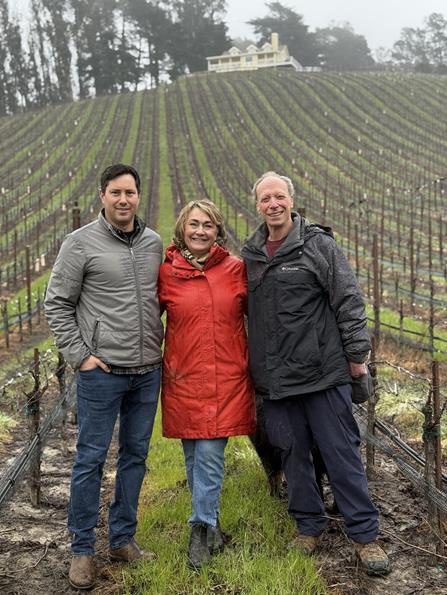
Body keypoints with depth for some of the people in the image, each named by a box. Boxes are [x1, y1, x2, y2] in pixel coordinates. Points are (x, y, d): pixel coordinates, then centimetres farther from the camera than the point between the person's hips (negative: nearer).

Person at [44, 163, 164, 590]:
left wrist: (159, 347, 10)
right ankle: (82, 550, 15)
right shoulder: (81, 243, -6)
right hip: (102, 372, -5)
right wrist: (79, 355, -9)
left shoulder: (154, 243, 8)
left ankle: (123, 539, 27)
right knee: (91, 458, 2)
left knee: (135, 456, 12)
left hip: (148, 372, 5)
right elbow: (57, 304, -4)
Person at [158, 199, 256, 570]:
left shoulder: (236, 269, 2)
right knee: (194, 456, 9)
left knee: (209, 454, -6)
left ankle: (202, 530, 7)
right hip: (183, 377, 1)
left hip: (227, 377, -1)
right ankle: (211, 525, 26)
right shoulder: (166, 272, 1)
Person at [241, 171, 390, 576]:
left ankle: (364, 534, 12)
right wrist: (255, 367, 16)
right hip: (276, 378, 5)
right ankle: (309, 526, 28)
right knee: (293, 454, 12)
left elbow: (349, 302, -5)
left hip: (323, 373, -4)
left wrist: (357, 354, -7)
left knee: (341, 454, 1)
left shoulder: (318, 244, -4)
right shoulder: (249, 254, 10)